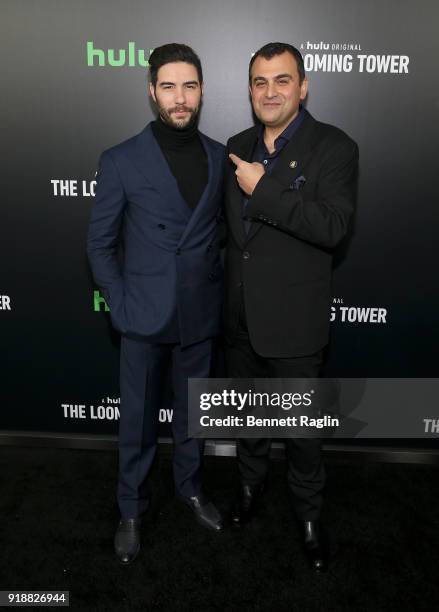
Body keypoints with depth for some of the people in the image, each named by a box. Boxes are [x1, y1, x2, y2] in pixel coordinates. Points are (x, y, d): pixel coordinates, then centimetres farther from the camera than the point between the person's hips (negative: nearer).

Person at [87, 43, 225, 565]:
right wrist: (119, 305, -6)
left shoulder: (219, 157, 2)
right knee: (138, 420, 12)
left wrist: (222, 289, 5)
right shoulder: (120, 161, -6)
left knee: (192, 412, 19)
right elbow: (100, 243, -1)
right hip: (145, 315, -2)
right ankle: (131, 508, 34)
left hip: (201, 314, 3)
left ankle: (190, 486, 42)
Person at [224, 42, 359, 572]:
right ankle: (251, 482, 47)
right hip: (239, 314, 5)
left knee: (301, 425, 11)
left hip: (293, 319, -5)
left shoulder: (334, 148, -9)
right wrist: (222, 294, 11)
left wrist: (264, 189, -22)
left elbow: (333, 226, -22)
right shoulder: (238, 146, 7)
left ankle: (309, 515, 34)